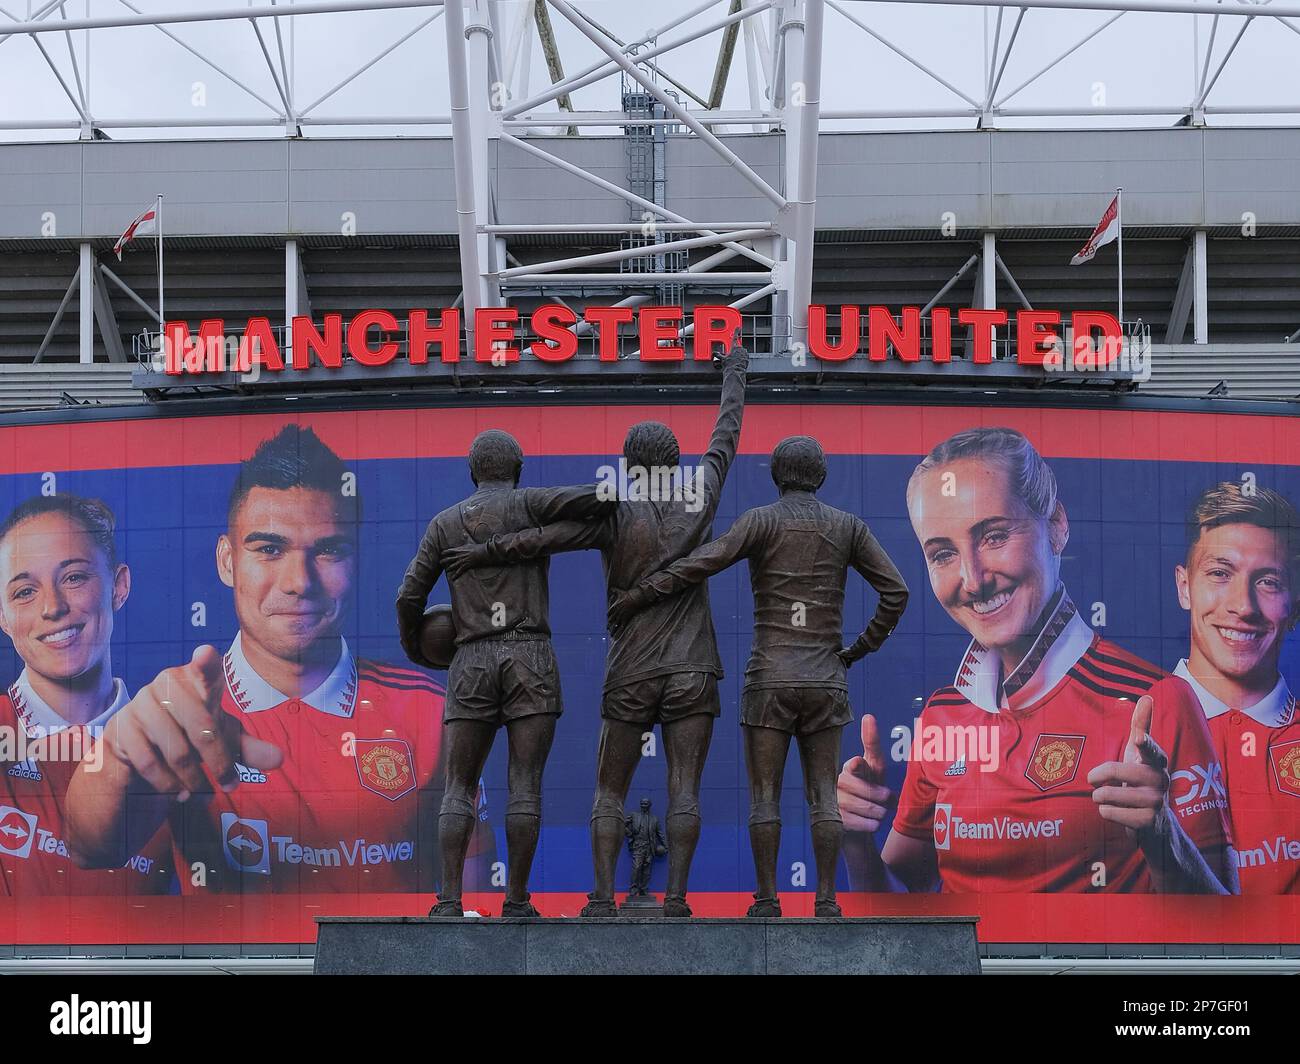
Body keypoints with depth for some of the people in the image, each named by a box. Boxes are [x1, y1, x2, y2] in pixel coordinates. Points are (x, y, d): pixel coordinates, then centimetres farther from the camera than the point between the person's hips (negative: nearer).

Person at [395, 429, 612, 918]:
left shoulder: (444, 523, 12)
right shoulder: (529, 504, 4)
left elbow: (409, 598, 10)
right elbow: (597, 498, -11)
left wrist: (413, 647, 30)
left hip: (473, 664, 2)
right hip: (530, 658, -2)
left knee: (459, 789, 4)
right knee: (525, 786, -1)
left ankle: (449, 901, -9)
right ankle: (516, 902, -6)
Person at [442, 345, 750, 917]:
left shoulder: (616, 515, -5)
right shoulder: (699, 500, 4)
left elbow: (545, 538, -14)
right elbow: (726, 435, 18)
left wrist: (483, 552, -5)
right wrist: (735, 373, 31)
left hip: (631, 676, -2)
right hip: (693, 673, 2)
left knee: (610, 793, 5)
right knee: (683, 789, -2)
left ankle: (603, 897, -4)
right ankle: (675, 897, -10)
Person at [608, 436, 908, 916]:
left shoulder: (762, 520, -3)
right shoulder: (848, 526, 7)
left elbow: (704, 562, -17)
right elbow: (896, 592, 4)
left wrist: (638, 596, -12)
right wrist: (861, 649, 14)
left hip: (769, 678, -2)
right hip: (824, 680, 2)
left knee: (765, 796, 2)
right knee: (823, 796, 4)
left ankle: (767, 902, -2)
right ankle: (826, 902, -4)